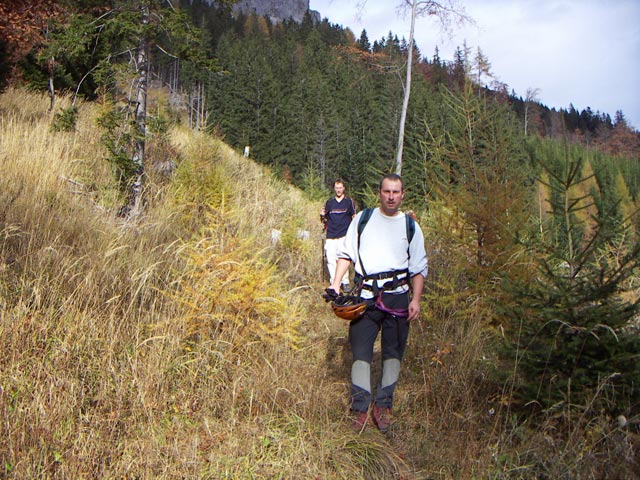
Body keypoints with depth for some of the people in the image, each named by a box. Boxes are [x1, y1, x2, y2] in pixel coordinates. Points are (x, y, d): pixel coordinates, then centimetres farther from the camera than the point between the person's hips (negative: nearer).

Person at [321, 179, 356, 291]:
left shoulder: (349, 202, 8)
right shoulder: (329, 202, 15)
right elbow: (324, 220, 22)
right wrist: (322, 216, 2)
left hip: (344, 235, -3)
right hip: (330, 236, 3)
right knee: (331, 260, -2)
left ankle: (345, 282, 0)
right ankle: (333, 283, 7)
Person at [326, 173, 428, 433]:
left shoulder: (410, 226, 9)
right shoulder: (362, 219, 8)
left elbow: (419, 268, 10)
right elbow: (345, 254, 11)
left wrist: (416, 300, 0)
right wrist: (335, 284, 2)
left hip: (397, 295, 1)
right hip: (365, 293, -1)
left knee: (393, 350, 6)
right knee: (361, 349, -3)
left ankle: (383, 405, 17)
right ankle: (360, 408, 4)